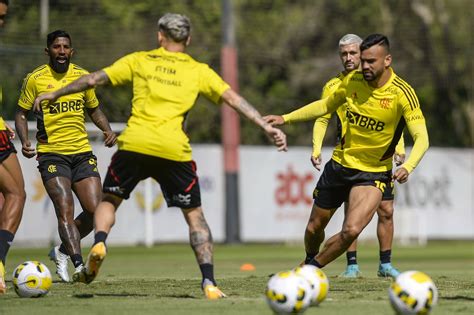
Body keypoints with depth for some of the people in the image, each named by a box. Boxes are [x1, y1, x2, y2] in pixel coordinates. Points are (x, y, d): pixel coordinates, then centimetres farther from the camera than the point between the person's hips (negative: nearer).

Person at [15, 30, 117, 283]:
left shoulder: (83, 77, 7)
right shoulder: (35, 79, -2)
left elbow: (94, 110, 20)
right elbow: (21, 113, 6)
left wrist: (107, 129, 1)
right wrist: (24, 141, -12)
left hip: (82, 152, 4)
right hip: (51, 154, -4)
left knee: (95, 210, -4)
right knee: (65, 209, -18)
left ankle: (62, 251, 18)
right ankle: (79, 265, -22)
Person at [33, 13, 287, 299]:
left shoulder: (139, 61, 15)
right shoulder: (199, 71, 14)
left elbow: (95, 79, 15)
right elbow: (233, 98, 7)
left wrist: (55, 94, 25)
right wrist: (267, 126, 7)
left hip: (133, 144, 0)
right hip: (174, 150, 0)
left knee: (109, 199, 22)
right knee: (195, 216, 11)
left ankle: (99, 243, -8)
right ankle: (209, 283, -2)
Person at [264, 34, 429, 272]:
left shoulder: (402, 93, -18)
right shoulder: (352, 81, -4)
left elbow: (421, 138, -23)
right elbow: (326, 106, 14)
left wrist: (407, 167, -41)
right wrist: (286, 118, 9)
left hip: (374, 174, -4)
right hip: (340, 164, 4)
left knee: (351, 230, -23)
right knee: (314, 228, 13)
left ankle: (311, 270, 1)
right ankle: (308, 263, 45)